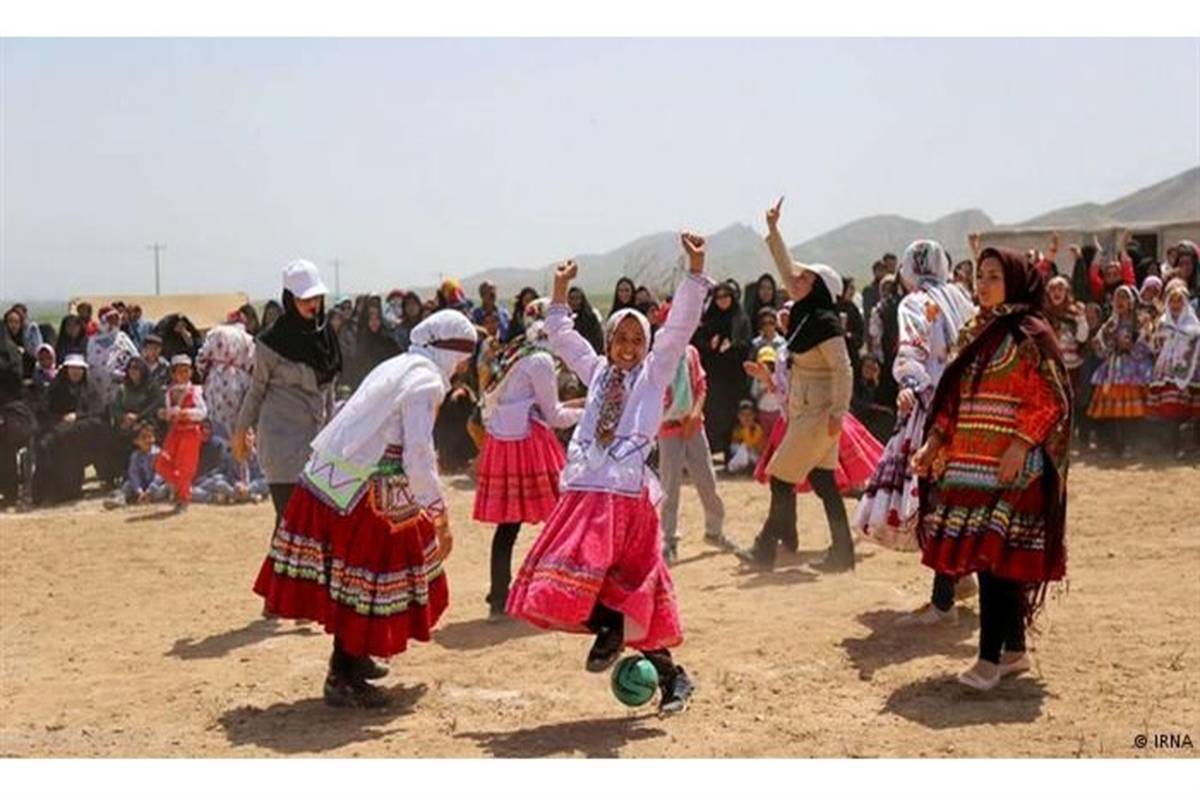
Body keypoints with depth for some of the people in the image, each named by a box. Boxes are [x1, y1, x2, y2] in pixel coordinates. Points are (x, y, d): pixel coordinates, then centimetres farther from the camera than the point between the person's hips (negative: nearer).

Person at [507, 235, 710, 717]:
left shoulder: (654, 373, 7)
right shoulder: (598, 372, 19)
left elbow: (680, 325, -4)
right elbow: (561, 337, 30)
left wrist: (695, 271, -11)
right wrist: (560, 292, 25)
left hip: (626, 500, -5)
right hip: (582, 497, 5)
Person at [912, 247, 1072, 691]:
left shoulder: (1030, 334, -6)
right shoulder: (978, 332, 15)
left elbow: (1052, 400, -11)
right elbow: (955, 397, 17)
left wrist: (1020, 445, -21)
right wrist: (933, 444, 8)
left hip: (1011, 466, -7)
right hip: (970, 462, 7)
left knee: (995, 555, -11)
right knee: (993, 558, 9)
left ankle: (990, 659, -8)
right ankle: (1014, 650, 18)